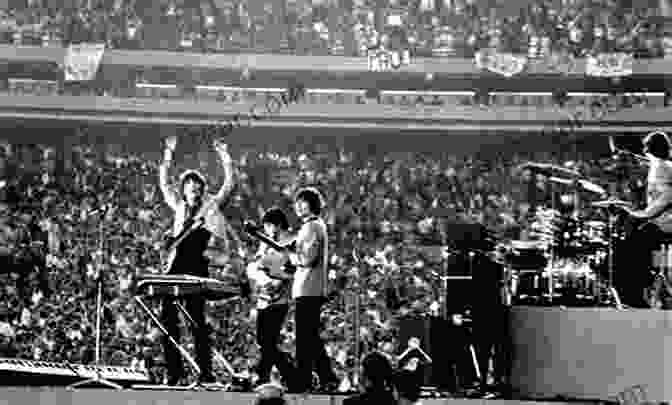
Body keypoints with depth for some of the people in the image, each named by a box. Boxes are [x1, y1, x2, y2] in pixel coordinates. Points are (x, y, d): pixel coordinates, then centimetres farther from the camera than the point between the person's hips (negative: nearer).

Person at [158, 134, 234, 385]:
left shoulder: (210, 208, 8)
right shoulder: (178, 207, 16)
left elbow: (229, 184, 4)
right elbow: (163, 183, 19)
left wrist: (225, 156, 2)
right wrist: (169, 154, 15)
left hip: (197, 268, -4)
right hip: (175, 267, 4)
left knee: (197, 319, -6)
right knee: (167, 317, 0)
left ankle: (206, 372, -3)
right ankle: (174, 370, 7)